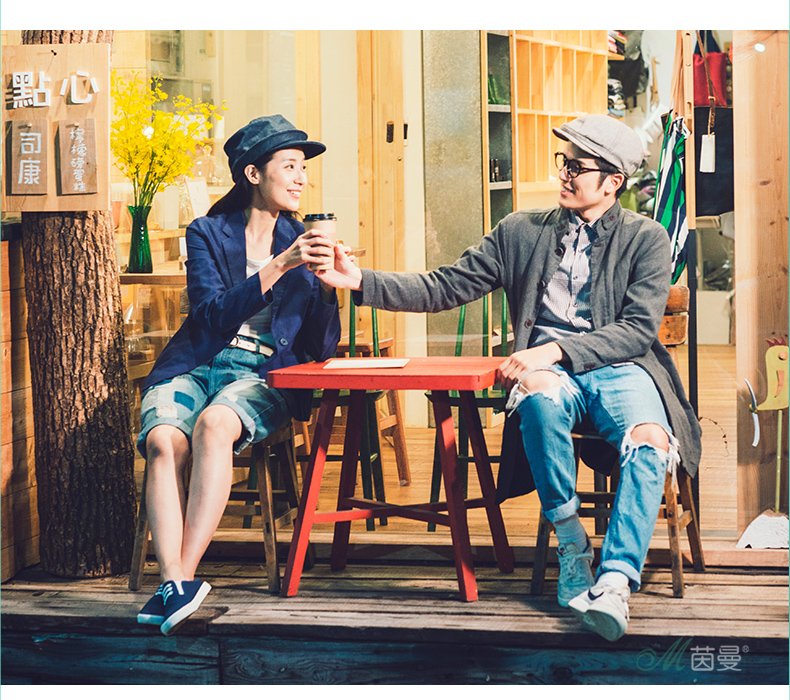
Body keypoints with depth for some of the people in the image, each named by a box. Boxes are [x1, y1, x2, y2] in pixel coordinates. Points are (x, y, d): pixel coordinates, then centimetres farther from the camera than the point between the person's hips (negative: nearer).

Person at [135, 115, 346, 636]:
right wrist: (278, 267, -15)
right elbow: (213, 316, -7)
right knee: (163, 441, -32)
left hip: (264, 376, 0)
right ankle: (176, 580, -41)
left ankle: (181, 580, -38)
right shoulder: (207, 234, 10)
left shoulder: (301, 242, 14)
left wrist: (326, 284, -9)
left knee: (213, 426, -35)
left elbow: (321, 350, 8)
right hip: (195, 366, 1)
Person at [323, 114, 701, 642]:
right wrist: (362, 281, -1)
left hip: (620, 368, -1)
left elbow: (639, 330, -3)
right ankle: (571, 544, -23)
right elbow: (446, 287, 13)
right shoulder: (522, 232, 17)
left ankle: (615, 583, -44)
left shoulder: (646, 238, 9)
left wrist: (557, 349, -17)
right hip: (548, 371, 1)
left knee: (650, 442, -35)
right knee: (541, 392, -37)